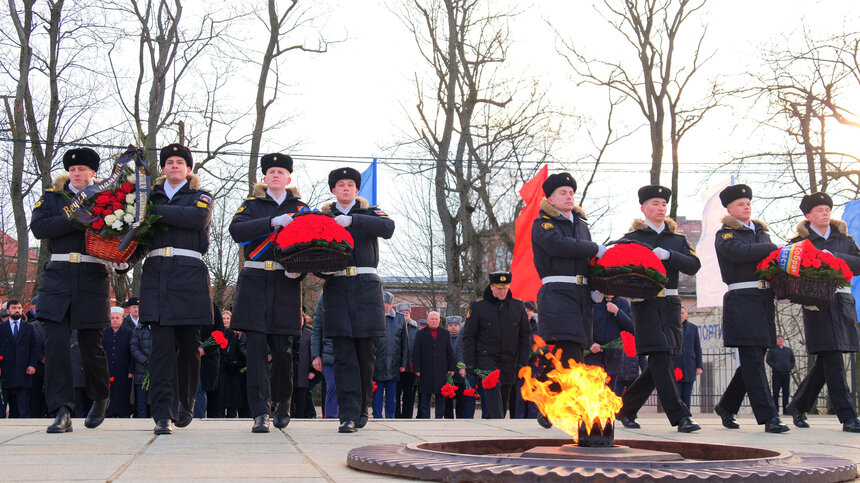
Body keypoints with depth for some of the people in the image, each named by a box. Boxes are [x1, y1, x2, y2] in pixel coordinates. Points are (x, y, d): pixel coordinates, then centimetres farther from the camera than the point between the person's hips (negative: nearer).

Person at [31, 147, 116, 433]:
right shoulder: (52, 197, 13)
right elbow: (38, 227, -4)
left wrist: (121, 261, -12)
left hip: (92, 279, -1)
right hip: (57, 279, 1)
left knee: (91, 346, 2)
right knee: (56, 343, -9)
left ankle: (100, 399, 27)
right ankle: (62, 412, -7)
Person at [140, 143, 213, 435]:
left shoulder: (201, 196, 13)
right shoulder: (153, 196, 21)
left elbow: (197, 217, -10)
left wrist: (156, 211, -10)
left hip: (189, 275, -1)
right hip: (156, 274, 1)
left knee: (189, 345, 4)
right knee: (162, 343, -8)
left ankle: (185, 405, 23)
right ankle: (163, 415, -10)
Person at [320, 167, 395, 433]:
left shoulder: (369, 213, 12)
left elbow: (388, 227, -11)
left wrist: (352, 220, -18)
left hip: (366, 288, 0)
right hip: (337, 288, 0)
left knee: (365, 353, 3)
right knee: (344, 355, -6)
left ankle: (362, 409, 19)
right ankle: (348, 415, -8)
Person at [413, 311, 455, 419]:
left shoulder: (446, 334, 12)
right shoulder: (420, 334, 7)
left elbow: (450, 352, 12)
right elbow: (416, 353, 3)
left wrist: (452, 368, 5)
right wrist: (417, 369, -5)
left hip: (441, 372, 2)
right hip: (425, 372, -1)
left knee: (441, 398, 3)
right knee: (425, 399, 2)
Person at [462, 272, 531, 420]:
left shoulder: (518, 306, 7)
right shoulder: (478, 306, -1)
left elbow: (525, 335, 11)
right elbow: (468, 336, 1)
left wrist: (522, 362, 3)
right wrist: (470, 364, -5)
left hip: (510, 361, 4)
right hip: (486, 358, -4)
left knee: (503, 398, 8)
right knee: (493, 390, -22)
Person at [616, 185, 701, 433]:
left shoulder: (677, 239, 16)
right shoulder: (632, 238, 7)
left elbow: (694, 265, 1)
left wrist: (668, 255, -14)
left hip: (671, 304, 4)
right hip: (645, 304, -4)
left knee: (659, 365, 5)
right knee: (660, 359, -13)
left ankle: (625, 408, 20)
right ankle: (679, 416, -12)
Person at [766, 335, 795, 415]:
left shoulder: (788, 350, 18)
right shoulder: (772, 349, 6)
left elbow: (793, 360, 22)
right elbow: (768, 360, 0)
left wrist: (791, 367, 5)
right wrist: (774, 367, -11)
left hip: (787, 373, 4)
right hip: (776, 373, -4)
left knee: (786, 393, 4)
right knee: (775, 392, -6)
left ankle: (785, 410, 7)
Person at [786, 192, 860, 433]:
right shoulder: (799, 242, 5)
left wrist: (834, 257, -11)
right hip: (817, 305, -4)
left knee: (827, 361, 8)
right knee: (832, 360, -10)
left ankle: (798, 406, 23)